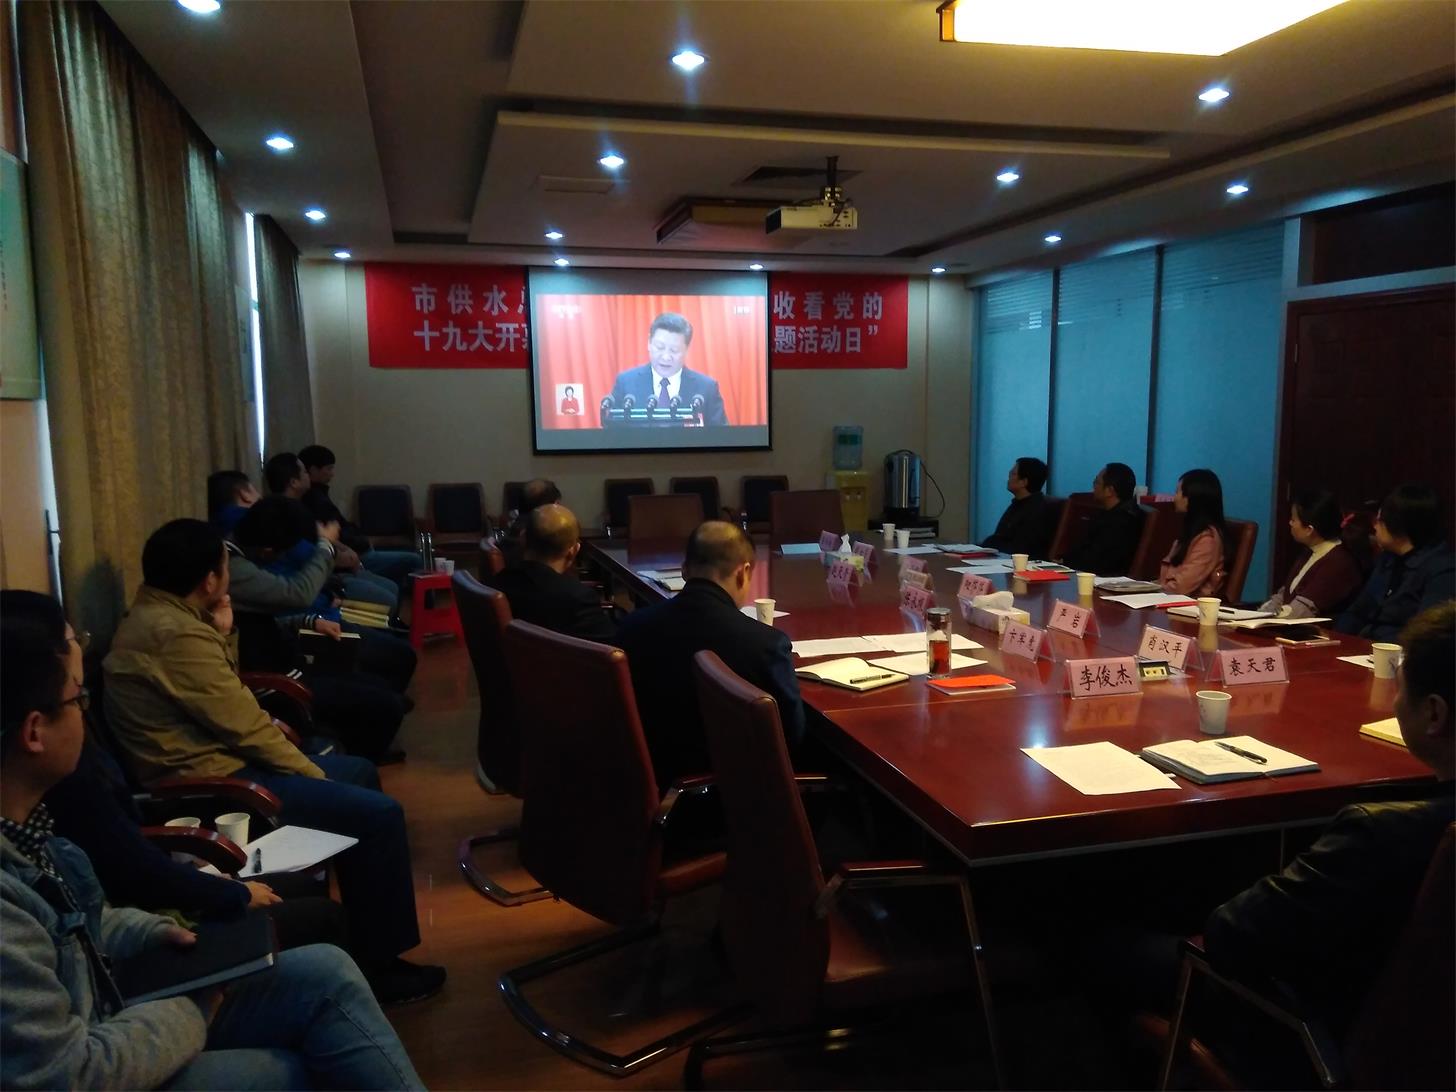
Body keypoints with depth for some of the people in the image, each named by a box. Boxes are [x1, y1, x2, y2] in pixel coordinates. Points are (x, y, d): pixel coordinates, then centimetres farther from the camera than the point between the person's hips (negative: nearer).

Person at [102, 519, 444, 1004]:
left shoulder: (153, 615, 12)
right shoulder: (177, 633, -22)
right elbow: (245, 726, -19)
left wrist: (219, 638, 3)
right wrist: (314, 775, -8)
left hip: (206, 764, 11)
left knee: (360, 771, 18)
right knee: (380, 814, -17)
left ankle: (365, 923, 28)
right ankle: (381, 963, -4)